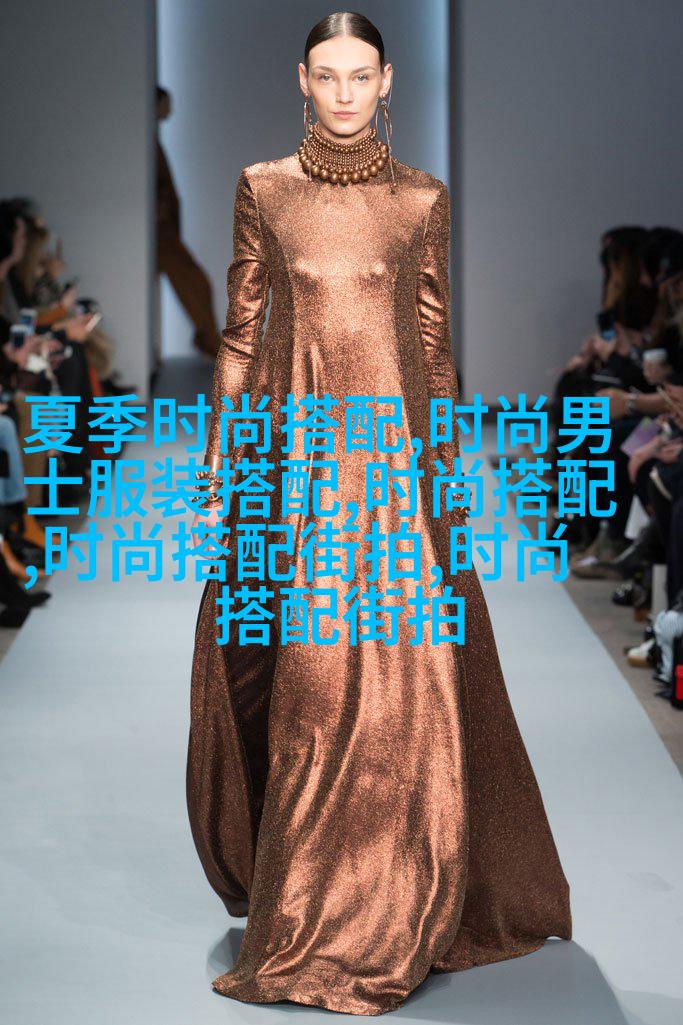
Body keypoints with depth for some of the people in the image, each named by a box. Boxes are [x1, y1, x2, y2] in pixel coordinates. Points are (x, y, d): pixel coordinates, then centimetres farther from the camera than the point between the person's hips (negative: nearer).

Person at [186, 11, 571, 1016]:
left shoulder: (423, 201, 6)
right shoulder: (262, 189, 7)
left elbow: (434, 347, 7)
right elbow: (240, 335, 7)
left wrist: (449, 477, 3)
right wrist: (218, 469, 3)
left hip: (391, 449, 0)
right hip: (290, 452, 1)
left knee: (398, 681, -4)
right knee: (296, 678, 5)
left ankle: (377, 917, 7)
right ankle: (289, 889, 24)